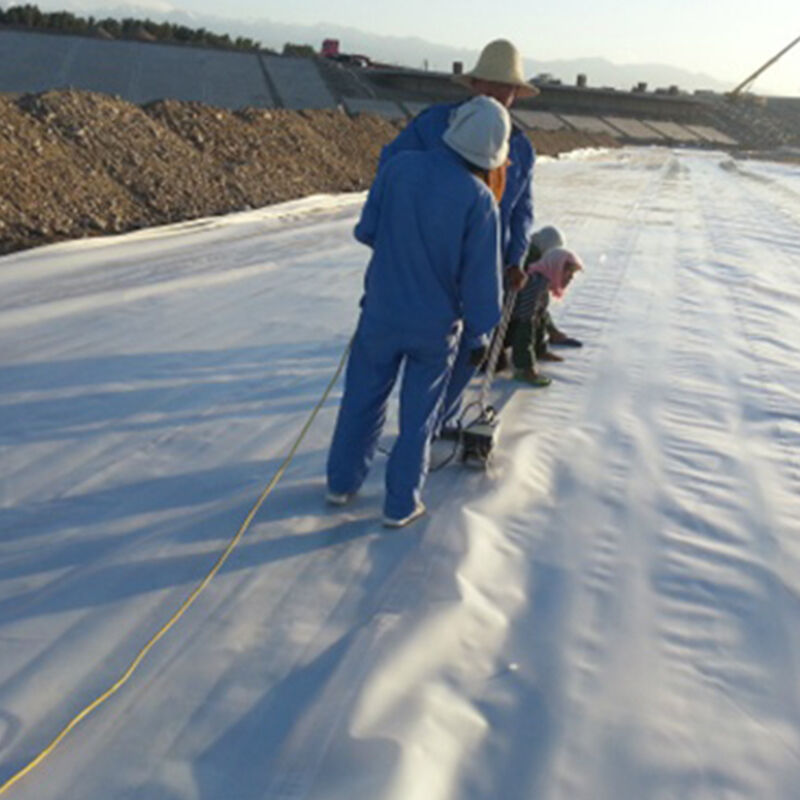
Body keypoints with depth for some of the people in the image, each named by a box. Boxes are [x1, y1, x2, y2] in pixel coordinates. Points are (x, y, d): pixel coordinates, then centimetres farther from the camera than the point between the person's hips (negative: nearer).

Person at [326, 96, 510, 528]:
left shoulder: (399, 167, -13)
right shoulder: (479, 200, -20)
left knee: (363, 398, 20)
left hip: (382, 311, 2)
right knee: (418, 414, 14)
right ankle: (401, 504, 23)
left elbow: (366, 230, -3)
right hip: (437, 325, -2)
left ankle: (342, 481, 34)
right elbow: (481, 277, -15)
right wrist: (479, 327, 2)